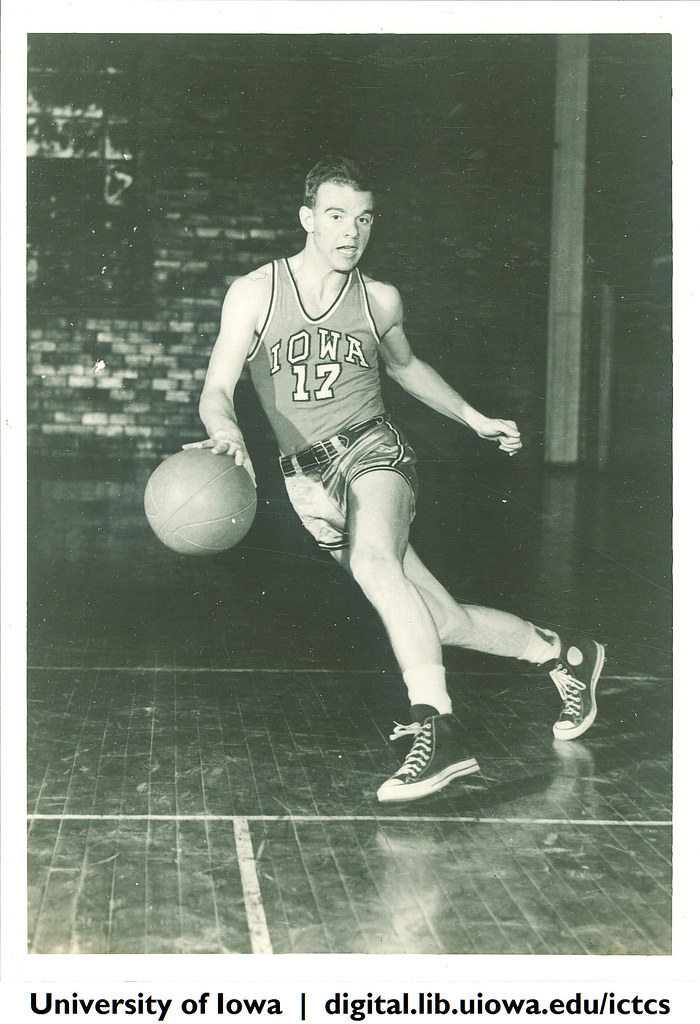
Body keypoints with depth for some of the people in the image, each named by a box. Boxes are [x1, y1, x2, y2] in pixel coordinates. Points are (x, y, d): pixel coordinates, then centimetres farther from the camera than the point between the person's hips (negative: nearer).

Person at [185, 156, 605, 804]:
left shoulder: (381, 301, 6)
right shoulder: (254, 294, 0)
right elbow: (216, 391, -6)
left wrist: (475, 420, 28)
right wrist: (228, 433, -29)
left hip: (373, 449, -1)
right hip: (310, 479, 1)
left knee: (372, 559, -36)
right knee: (446, 622, 0)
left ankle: (438, 728, -39)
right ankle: (563, 654, 23)